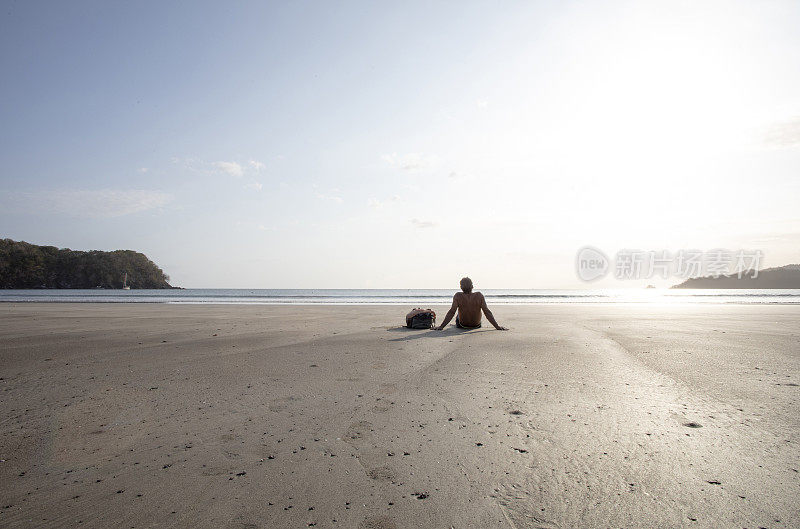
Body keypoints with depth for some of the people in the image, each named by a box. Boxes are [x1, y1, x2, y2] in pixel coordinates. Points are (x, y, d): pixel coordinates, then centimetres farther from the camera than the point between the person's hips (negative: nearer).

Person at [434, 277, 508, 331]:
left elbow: (452, 312, -31)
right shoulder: (479, 295, -22)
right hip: (477, 325, 1)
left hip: (462, 325, -1)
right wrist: (497, 326, -21)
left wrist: (441, 326, -31)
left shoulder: (458, 296, -26)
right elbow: (487, 312, -24)